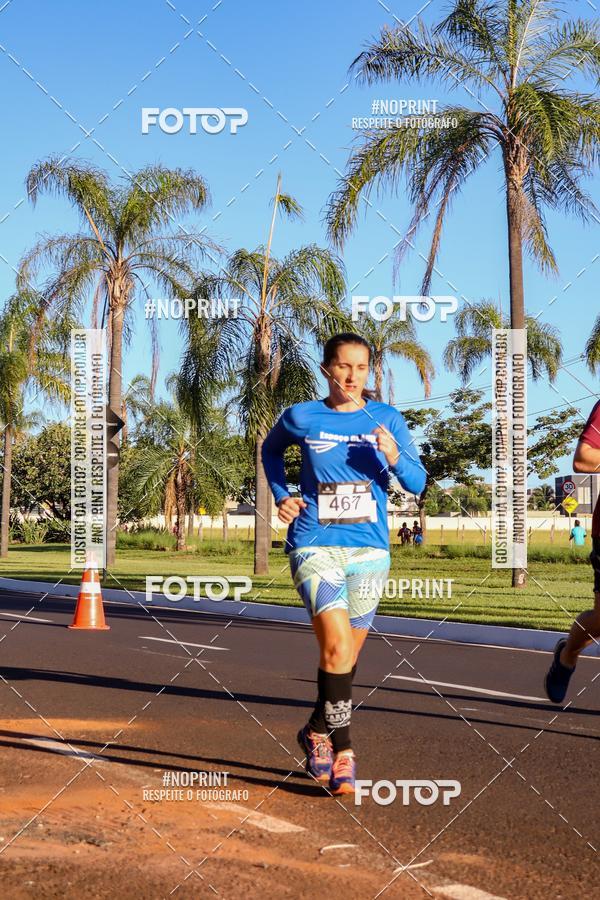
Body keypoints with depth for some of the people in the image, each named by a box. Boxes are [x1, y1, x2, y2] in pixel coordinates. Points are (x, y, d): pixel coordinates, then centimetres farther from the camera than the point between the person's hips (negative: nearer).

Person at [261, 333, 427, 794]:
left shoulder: (388, 419, 2)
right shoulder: (300, 418, 1)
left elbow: (418, 484, -1)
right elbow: (271, 450, 22)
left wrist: (394, 457, -21)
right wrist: (281, 495, 8)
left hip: (369, 549, 3)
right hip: (315, 545, -2)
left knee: (345, 654, 11)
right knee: (338, 645, -20)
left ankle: (318, 731, 34)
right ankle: (342, 750, -8)